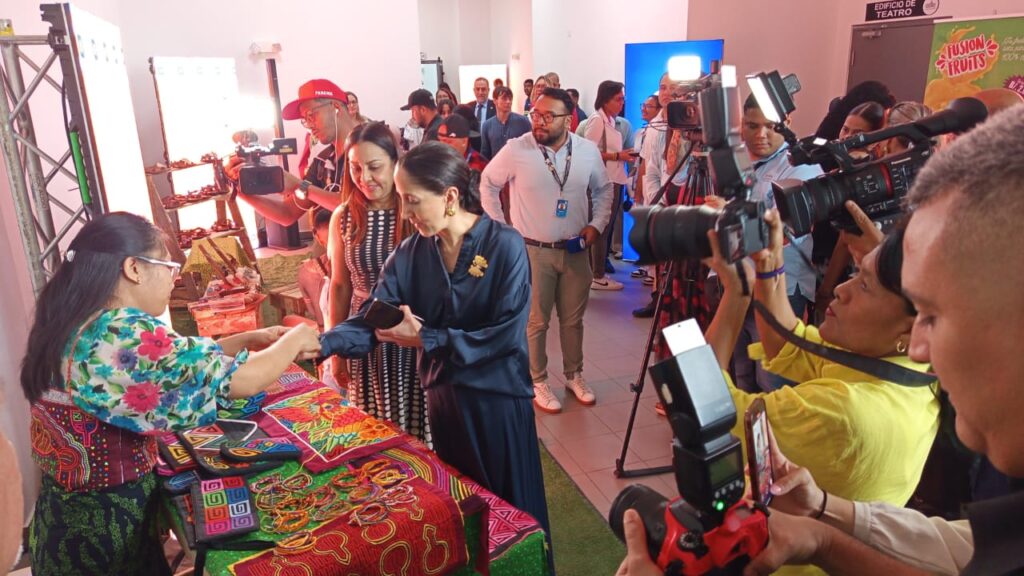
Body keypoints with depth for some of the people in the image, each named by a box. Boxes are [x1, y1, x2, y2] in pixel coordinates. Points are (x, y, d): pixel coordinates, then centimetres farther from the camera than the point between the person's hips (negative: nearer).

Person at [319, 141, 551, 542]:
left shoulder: (505, 245, -17)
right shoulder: (413, 250, -3)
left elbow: (506, 334, -21)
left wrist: (426, 339, -21)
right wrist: (324, 343, -23)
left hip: (497, 397, -4)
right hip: (443, 394, 5)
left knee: (510, 506, 14)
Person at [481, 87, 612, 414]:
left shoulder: (588, 150, -3)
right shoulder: (516, 149, -12)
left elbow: (603, 190, 13)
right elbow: (488, 184, 2)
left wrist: (596, 224, 1)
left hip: (575, 250, 3)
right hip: (532, 251, -3)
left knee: (573, 319, 16)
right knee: (535, 322, 8)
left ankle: (574, 376, 35)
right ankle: (537, 383, 26)